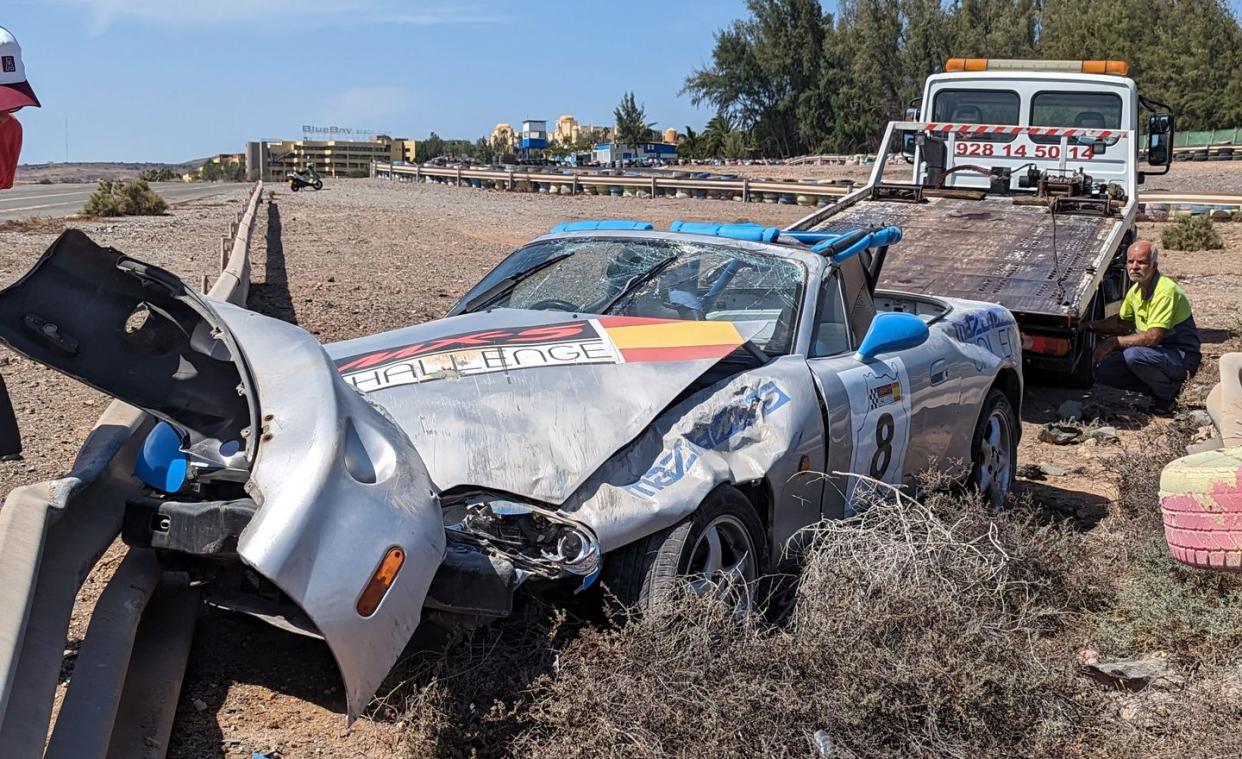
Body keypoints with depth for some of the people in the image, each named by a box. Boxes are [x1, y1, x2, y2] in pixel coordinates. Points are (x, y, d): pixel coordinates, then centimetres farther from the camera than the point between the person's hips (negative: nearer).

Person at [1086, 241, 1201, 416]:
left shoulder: (1165, 290, -23)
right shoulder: (1135, 290, 5)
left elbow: (1153, 337, -30)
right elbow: (1122, 324, 19)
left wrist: (1113, 342, -26)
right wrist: (1090, 325, 5)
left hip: (1182, 356, -8)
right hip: (1154, 351, 8)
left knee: (1133, 355, -35)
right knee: (1103, 370, -8)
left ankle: (1167, 393, -9)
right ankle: (1157, 388, 8)